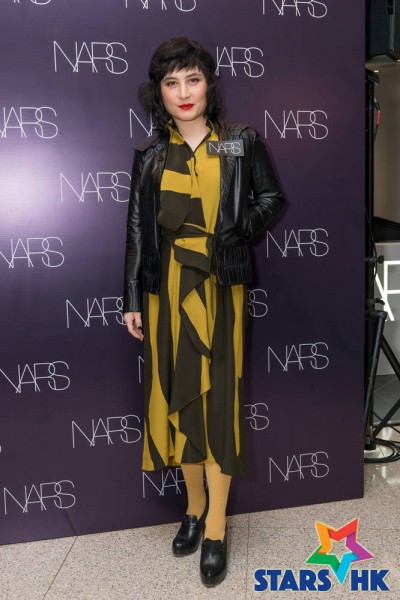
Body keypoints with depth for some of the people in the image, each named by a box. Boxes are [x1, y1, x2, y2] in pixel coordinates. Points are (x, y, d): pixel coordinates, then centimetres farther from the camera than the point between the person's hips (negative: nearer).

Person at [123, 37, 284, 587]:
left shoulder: (241, 143, 3)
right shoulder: (149, 154, 7)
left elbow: (271, 198, 9)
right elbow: (138, 228, 6)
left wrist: (239, 231, -10)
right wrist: (132, 299, 3)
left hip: (220, 285, -2)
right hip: (166, 287, 2)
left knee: (218, 394, 0)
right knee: (176, 392, 7)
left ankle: (216, 526, 11)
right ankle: (195, 505, 26)